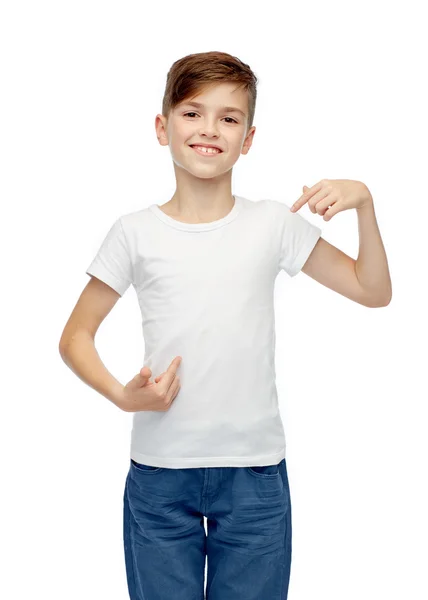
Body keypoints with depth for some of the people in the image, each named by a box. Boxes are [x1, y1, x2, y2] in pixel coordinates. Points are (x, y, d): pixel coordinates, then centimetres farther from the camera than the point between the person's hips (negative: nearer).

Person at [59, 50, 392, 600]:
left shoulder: (273, 224, -1)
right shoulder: (136, 233, -2)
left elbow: (373, 291, 5)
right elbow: (75, 336, 4)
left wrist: (363, 204, -9)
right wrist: (120, 395, -13)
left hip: (255, 474, 0)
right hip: (159, 473, 0)